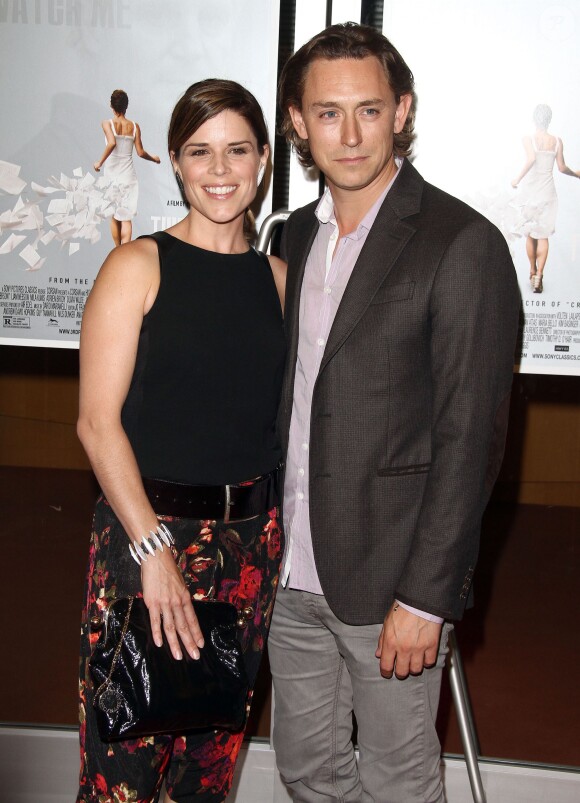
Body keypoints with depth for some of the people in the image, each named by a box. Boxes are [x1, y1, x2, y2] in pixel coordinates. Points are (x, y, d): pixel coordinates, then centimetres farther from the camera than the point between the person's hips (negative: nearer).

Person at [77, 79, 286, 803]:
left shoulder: (276, 276, 8)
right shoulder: (139, 266, -5)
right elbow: (97, 422, -11)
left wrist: (270, 526, 3)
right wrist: (154, 548, -15)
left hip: (250, 538, 4)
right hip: (145, 525, -4)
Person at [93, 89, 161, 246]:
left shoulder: (107, 124, -8)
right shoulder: (134, 126, -1)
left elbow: (112, 143, -25)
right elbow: (140, 152, -1)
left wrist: (100, 162, -17)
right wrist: (154, 158, 18)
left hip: (111, 174, -1)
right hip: (128, 174, 1)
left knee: (114, 216, 14)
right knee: (126, 217, 0)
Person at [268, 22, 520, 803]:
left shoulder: (463, 244, -14)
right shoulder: (297, 234, 8)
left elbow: (470, 437, -15)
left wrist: (427, 595, -16)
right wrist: (272, 536, 10)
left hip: (390, 578, -6)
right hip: (294, 571, 6)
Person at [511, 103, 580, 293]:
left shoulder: (528, 140, -11)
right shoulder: (557, 141, -2)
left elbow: (531, 159, -29)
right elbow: (562, 167, 4)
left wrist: (518, 178, -20)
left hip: (530, 190, -2)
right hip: (548, 192, 2)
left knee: (530, 234, 14)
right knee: (543, 236, 6)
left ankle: (532, 272, 28)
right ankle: (539, 277, -7)